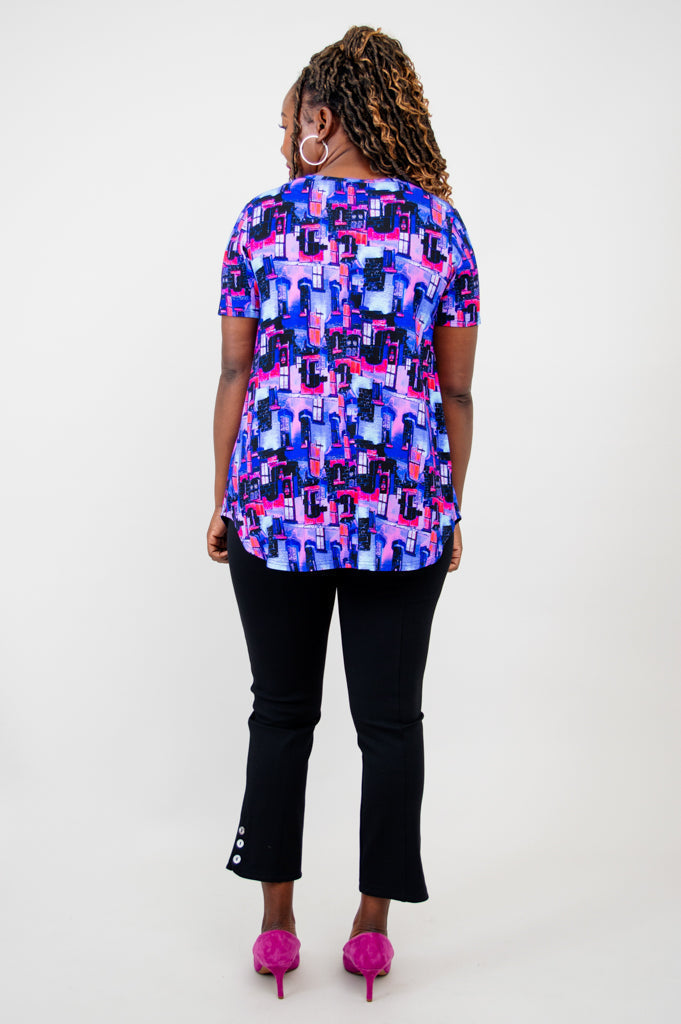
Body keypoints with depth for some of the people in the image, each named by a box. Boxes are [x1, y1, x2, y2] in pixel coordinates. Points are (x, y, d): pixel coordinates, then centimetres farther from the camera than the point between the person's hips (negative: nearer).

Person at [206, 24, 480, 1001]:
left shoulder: (263, 220, 0)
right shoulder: (440, 223, 3)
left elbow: (237, 374, 0)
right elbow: (456, 391, 2)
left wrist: (224, 498, 9)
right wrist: (450, 509, 11)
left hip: (277, 503, 0)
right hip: (404, 513, 1)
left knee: (282, 712, 13)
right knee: (391, 719, 10)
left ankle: (276, 925, 24)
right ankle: (372, 928, 22)